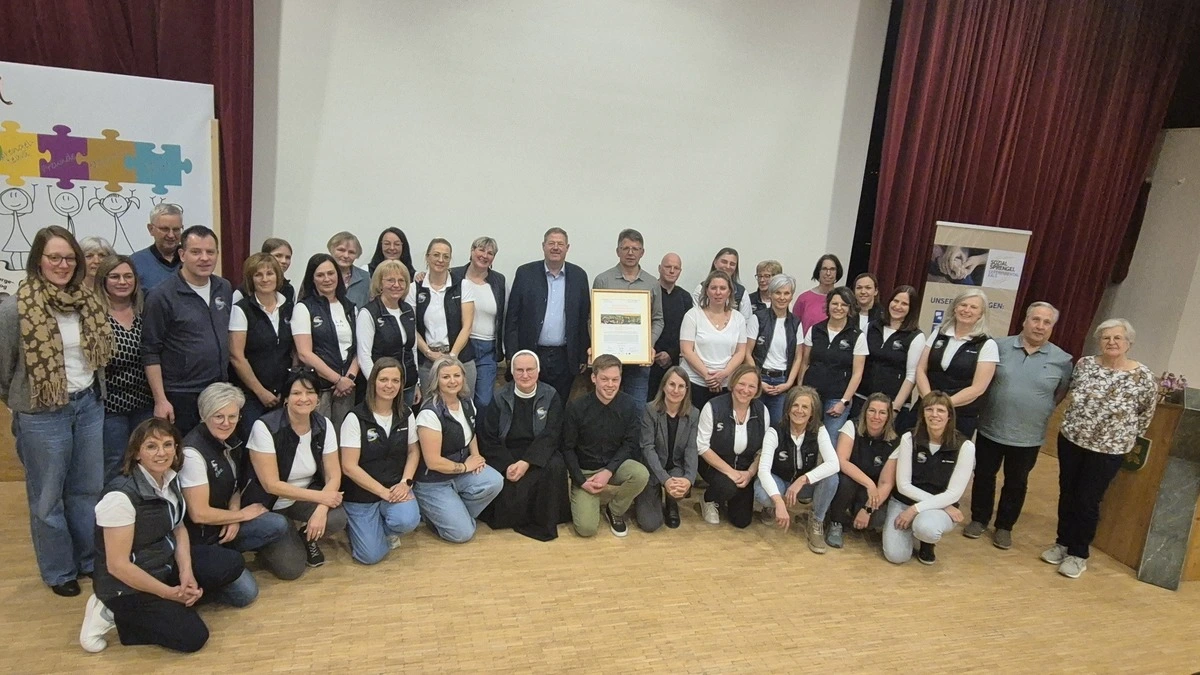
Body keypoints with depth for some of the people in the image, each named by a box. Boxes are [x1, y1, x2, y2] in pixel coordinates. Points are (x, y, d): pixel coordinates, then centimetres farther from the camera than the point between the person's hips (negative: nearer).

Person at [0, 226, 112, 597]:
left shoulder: (86, 301, 2)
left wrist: (93, 394, 12)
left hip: (89, 405, 5)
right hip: (42, 415, -5)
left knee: (89, 490, 16)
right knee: (49, 497, 11)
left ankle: (91, 560, 33)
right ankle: (59, 571, 27)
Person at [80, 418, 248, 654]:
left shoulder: (170, 478, -4)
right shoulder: (121, 496, -27)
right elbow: (117, 565, -25)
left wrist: (186, 572, -10)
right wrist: (170, 593, -18)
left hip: (165, 562, 8)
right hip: (127, 586, -8)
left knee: (233, 563, -1)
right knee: (192, 637, -12)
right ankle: (114, 615, 2)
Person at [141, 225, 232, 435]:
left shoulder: (225, 289, 7)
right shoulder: (162, 296, -10)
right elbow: (151, 353, -9)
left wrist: (226, 384, 12)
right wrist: (160, 400, -12)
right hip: (181, 397, -5)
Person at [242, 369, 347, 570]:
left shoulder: (324, 425, -10)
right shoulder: (265, 427, -22)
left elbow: (333, 476, -9)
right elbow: (272, 485, -22)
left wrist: (321, 509, -27)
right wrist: (320, 496, -23)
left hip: (306, 497, 3)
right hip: (268, 505, -3)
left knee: (337, 519, -27)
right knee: (290, 568, -15)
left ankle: (307, 537, 8)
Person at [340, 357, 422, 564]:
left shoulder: (406, 415, 0)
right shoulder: (356, 418, -14)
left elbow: (413, 451, 8)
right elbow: (349, 467, -15)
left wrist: (405, 483, -10)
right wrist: (383, 492, -18)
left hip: (396, 487, 3)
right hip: (361, 494, -3)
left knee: (408, 521, -28)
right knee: (371, 555, -11)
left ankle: (386, 529, 9)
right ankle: (355, 526, 22)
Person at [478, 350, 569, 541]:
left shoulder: (551, 396, 1)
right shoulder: (500, 398, 2)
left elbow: (550, 436, -9)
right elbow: (488, 438, -2)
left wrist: (526, 462, -23)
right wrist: (507, 465, -18)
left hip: (539, 454, 0)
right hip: (506, 455, 0)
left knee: (556, 466, -31)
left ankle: (543, 521, -12)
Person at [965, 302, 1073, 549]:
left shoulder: (1062, 360, -3)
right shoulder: (1000, 347, -5)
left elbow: (1061, 393, 8)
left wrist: (1040, 410, 1)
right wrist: (990, 405, 1)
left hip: (1028, 436, 0)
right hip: (990, 429, 0)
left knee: (1016, 483, 13)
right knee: (984, 476, 11)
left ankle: (1004, 526, 29)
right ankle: (979, 519, 28)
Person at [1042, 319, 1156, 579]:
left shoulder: (1144, 377, -12)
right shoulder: (1084, 364, -4)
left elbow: (1146, 415, 1)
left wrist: (1126, 438, 7)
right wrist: (1076, 422, 13)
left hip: (1108, 450, -3)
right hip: (1070, 440, 3)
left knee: (1088, 501, 4)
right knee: (1067, 494, 13)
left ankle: (1079, 554, 20)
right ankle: (1063, 543, 29)